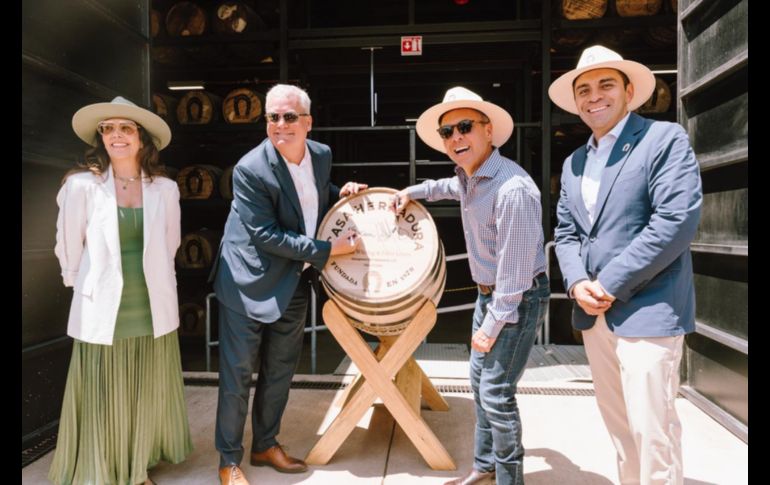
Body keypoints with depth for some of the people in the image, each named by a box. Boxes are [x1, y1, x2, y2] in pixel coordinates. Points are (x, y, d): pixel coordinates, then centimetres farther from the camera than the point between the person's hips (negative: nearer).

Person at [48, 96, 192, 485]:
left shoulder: (165, 189, 0)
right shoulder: (82, 185, -8)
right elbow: (68, 250, 1)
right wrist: (86, 287, 12)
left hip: (153, 312, 3)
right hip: (103, 313, -2)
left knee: (147, 397, 16)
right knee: (104, 403, 8)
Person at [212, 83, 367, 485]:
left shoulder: (321, 154, -1)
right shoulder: (250, 169, -20)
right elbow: (266, 235, -22)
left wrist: (340, 193, -2)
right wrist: (328, 250, -21)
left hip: (294, 284, 6)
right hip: (249, 285, -6)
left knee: (280, 371, 18)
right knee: (237, 375, 6)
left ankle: (266, 446, 38)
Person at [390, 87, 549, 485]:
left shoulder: (512, 188, -28)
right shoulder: (469, 176, 1)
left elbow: (515, 268, -26)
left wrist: (492, 325, -20)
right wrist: (414, 192, 19)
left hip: (519, 299, -9)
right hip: (487, 291, 10)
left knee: (495, 392, -4)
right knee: (479, 379, 17)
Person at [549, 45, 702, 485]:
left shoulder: (665, 138, -4)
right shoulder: (574, 162, 16)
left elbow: (678, 220, -16)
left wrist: (610, 285, -16)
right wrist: (577, 283, -5)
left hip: (646, 312, -6)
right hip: (594, 316, 7)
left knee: (652, 431, -1)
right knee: (619, 426, 16)